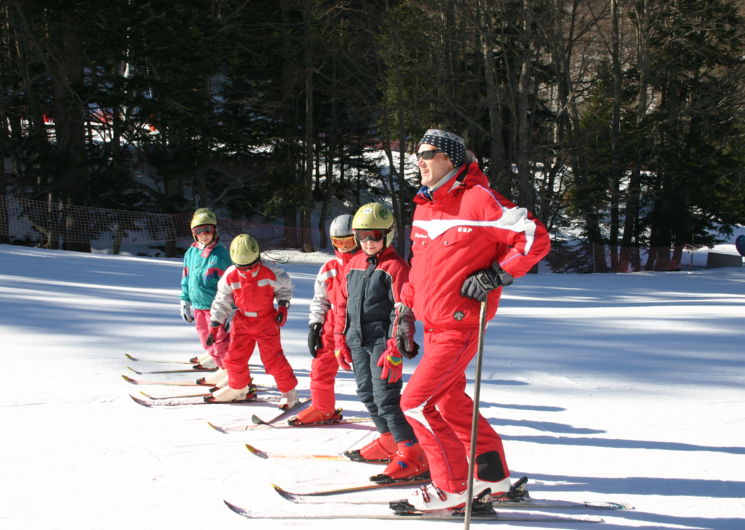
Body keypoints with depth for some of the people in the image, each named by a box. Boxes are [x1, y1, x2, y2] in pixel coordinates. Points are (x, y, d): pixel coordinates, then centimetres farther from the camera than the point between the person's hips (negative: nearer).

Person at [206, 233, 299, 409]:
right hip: (242, 320, 4)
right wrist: (215, 324, 2)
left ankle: (289, 390, 6)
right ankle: (238, 388, 30)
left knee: (273, 358, -8)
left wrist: (283, 307, -7)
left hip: (267, 320, -4)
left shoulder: (270, 273, -16)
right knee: (234, 357, 6)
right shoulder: (230, 276, -9)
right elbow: (222, 300, 4)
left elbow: (285, 287, 4)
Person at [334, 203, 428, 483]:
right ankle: (389, 440, 31)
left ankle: (411, 454, -14)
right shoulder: (353, 265, 13)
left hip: (382, 341, -8)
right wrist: (340, 340, 14)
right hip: (357, 341, 8)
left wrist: (395, 350, -19)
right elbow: (343, 304, 19)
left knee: (385, 397, -14)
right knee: (367, 394, 15)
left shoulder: (395, 266, -10)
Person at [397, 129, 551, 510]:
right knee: (450, 400, 18)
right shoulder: (424, 206, 11)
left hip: (460, 325, -9)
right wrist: (406, 308, 19)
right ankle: (491, 475, 32)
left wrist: (495, 276, -20)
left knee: (416, 403, -11)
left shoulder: (478, 199, -15)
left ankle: (452, 487, 2)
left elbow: (535, 237, -15)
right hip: (433, 324, 9)